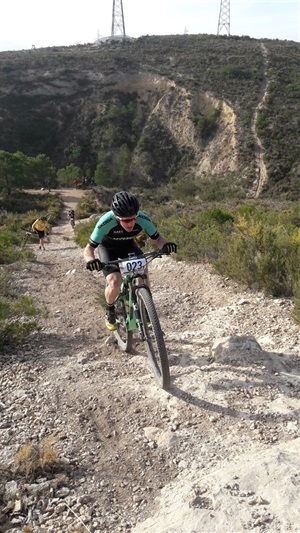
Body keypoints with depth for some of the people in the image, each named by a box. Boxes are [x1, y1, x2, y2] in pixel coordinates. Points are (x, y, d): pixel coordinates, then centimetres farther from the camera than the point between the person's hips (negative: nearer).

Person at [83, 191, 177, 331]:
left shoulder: (143, 219, -32)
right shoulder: (106, 222, -38)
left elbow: (157, 238, -18)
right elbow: (89, 249, -31)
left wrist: (165, 245, -41)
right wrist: (90, 260, -54)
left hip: (128, 246, 3)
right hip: (108, 248, -2)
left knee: (144, 275, -18)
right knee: (115, 283, -21)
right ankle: (110, 310, 11)